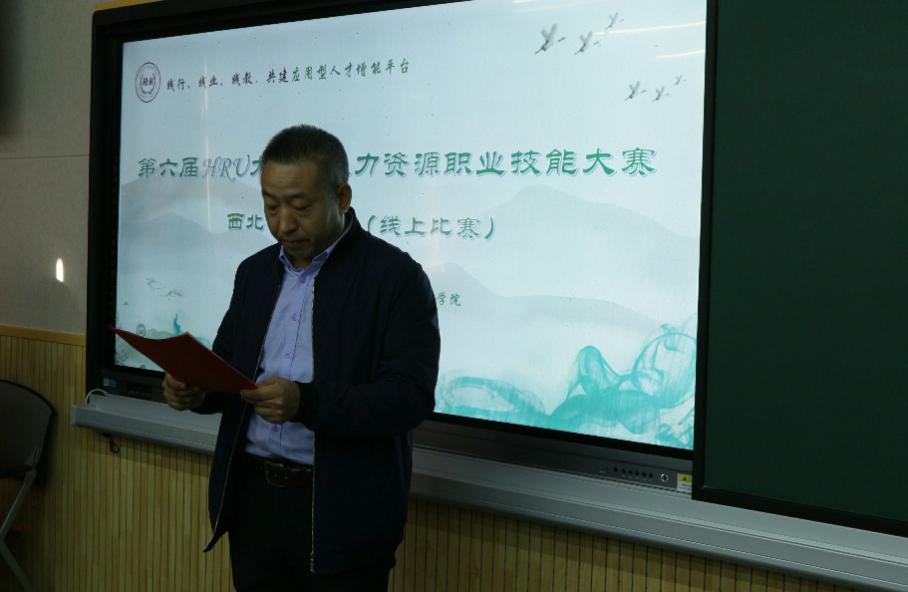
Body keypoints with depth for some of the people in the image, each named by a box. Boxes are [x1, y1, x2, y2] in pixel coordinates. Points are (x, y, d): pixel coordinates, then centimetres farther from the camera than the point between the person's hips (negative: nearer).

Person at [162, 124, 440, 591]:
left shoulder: (395, 276, -10)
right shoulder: (255, 272, 10)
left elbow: (411, 395, -17)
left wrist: (307, 402, -29)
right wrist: (195, 390, -7)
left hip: (342, 515, -5)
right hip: (253, 499, 5)